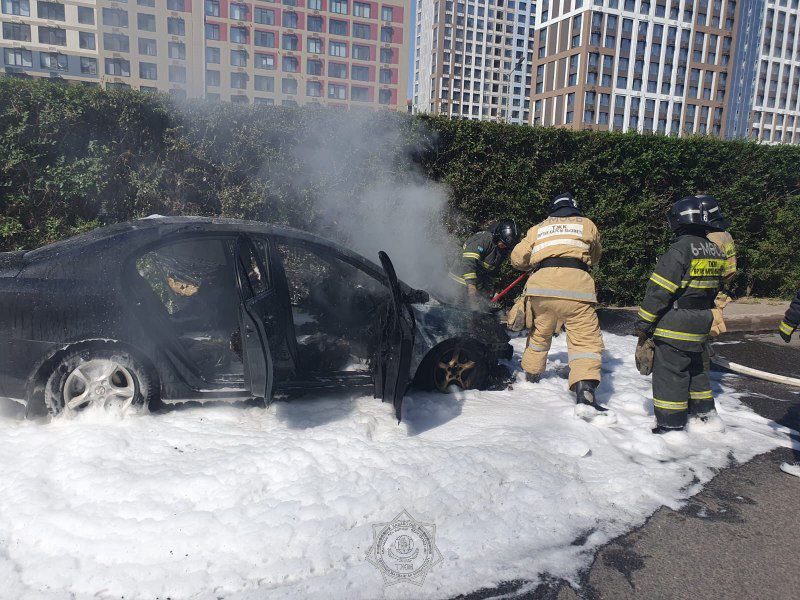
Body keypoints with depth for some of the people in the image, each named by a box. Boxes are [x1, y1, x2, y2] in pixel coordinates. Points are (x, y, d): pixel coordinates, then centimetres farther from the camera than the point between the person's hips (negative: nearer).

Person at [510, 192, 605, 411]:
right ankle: (584, 390, -20)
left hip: (541, 286, 3)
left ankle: (530, 376, 36)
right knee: (586, 339, -3)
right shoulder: (587, 225, 21)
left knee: (539, 334, 22)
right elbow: (595, 258, 34)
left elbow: (517, 259, 22)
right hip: (576, 286, -3)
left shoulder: (538, 229, 24)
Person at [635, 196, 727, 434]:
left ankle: (671, 425, 2)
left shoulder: (679, 250, -18)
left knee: (669, 371, -1)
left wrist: (644, 323, -13)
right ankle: (705, 414, 34)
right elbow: (713, 289, 17)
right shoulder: (715, 251, 8)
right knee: (694, 367, 23)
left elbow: (659, 290, -20)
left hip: (675, 325, -8)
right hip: (701, 324, 8)